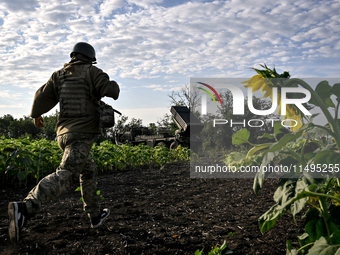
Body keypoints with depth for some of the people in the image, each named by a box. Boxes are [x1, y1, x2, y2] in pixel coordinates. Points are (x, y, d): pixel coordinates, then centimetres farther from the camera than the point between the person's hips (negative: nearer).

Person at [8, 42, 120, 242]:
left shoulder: (59, 75, 13)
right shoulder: (91, 72, -1)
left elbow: (42, 96, 14)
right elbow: (111, 90, -10)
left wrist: (37, 114, 32)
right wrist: (114, 86, 14)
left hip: (64, 132, 8)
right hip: (83, 134, -7)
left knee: (88, 171, 23)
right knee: (65, 176, -19)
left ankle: (95, 216, 29)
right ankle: (25, 208, -39)